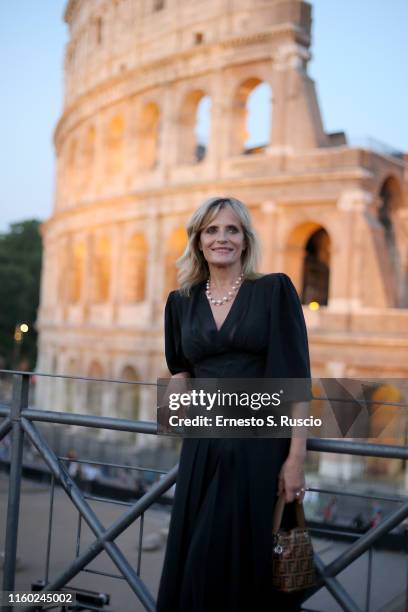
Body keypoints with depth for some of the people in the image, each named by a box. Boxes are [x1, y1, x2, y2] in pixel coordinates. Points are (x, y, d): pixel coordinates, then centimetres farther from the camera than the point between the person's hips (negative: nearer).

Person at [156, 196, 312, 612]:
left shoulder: (275, 290, -3)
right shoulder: (181, 301, 9)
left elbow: (295, 376, -8)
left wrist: (296, 457, -14)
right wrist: (180, 386, -1)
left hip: (261, 445, -4)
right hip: (203, 447, 4)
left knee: (249, 563, 0)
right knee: (195, 562, 8)